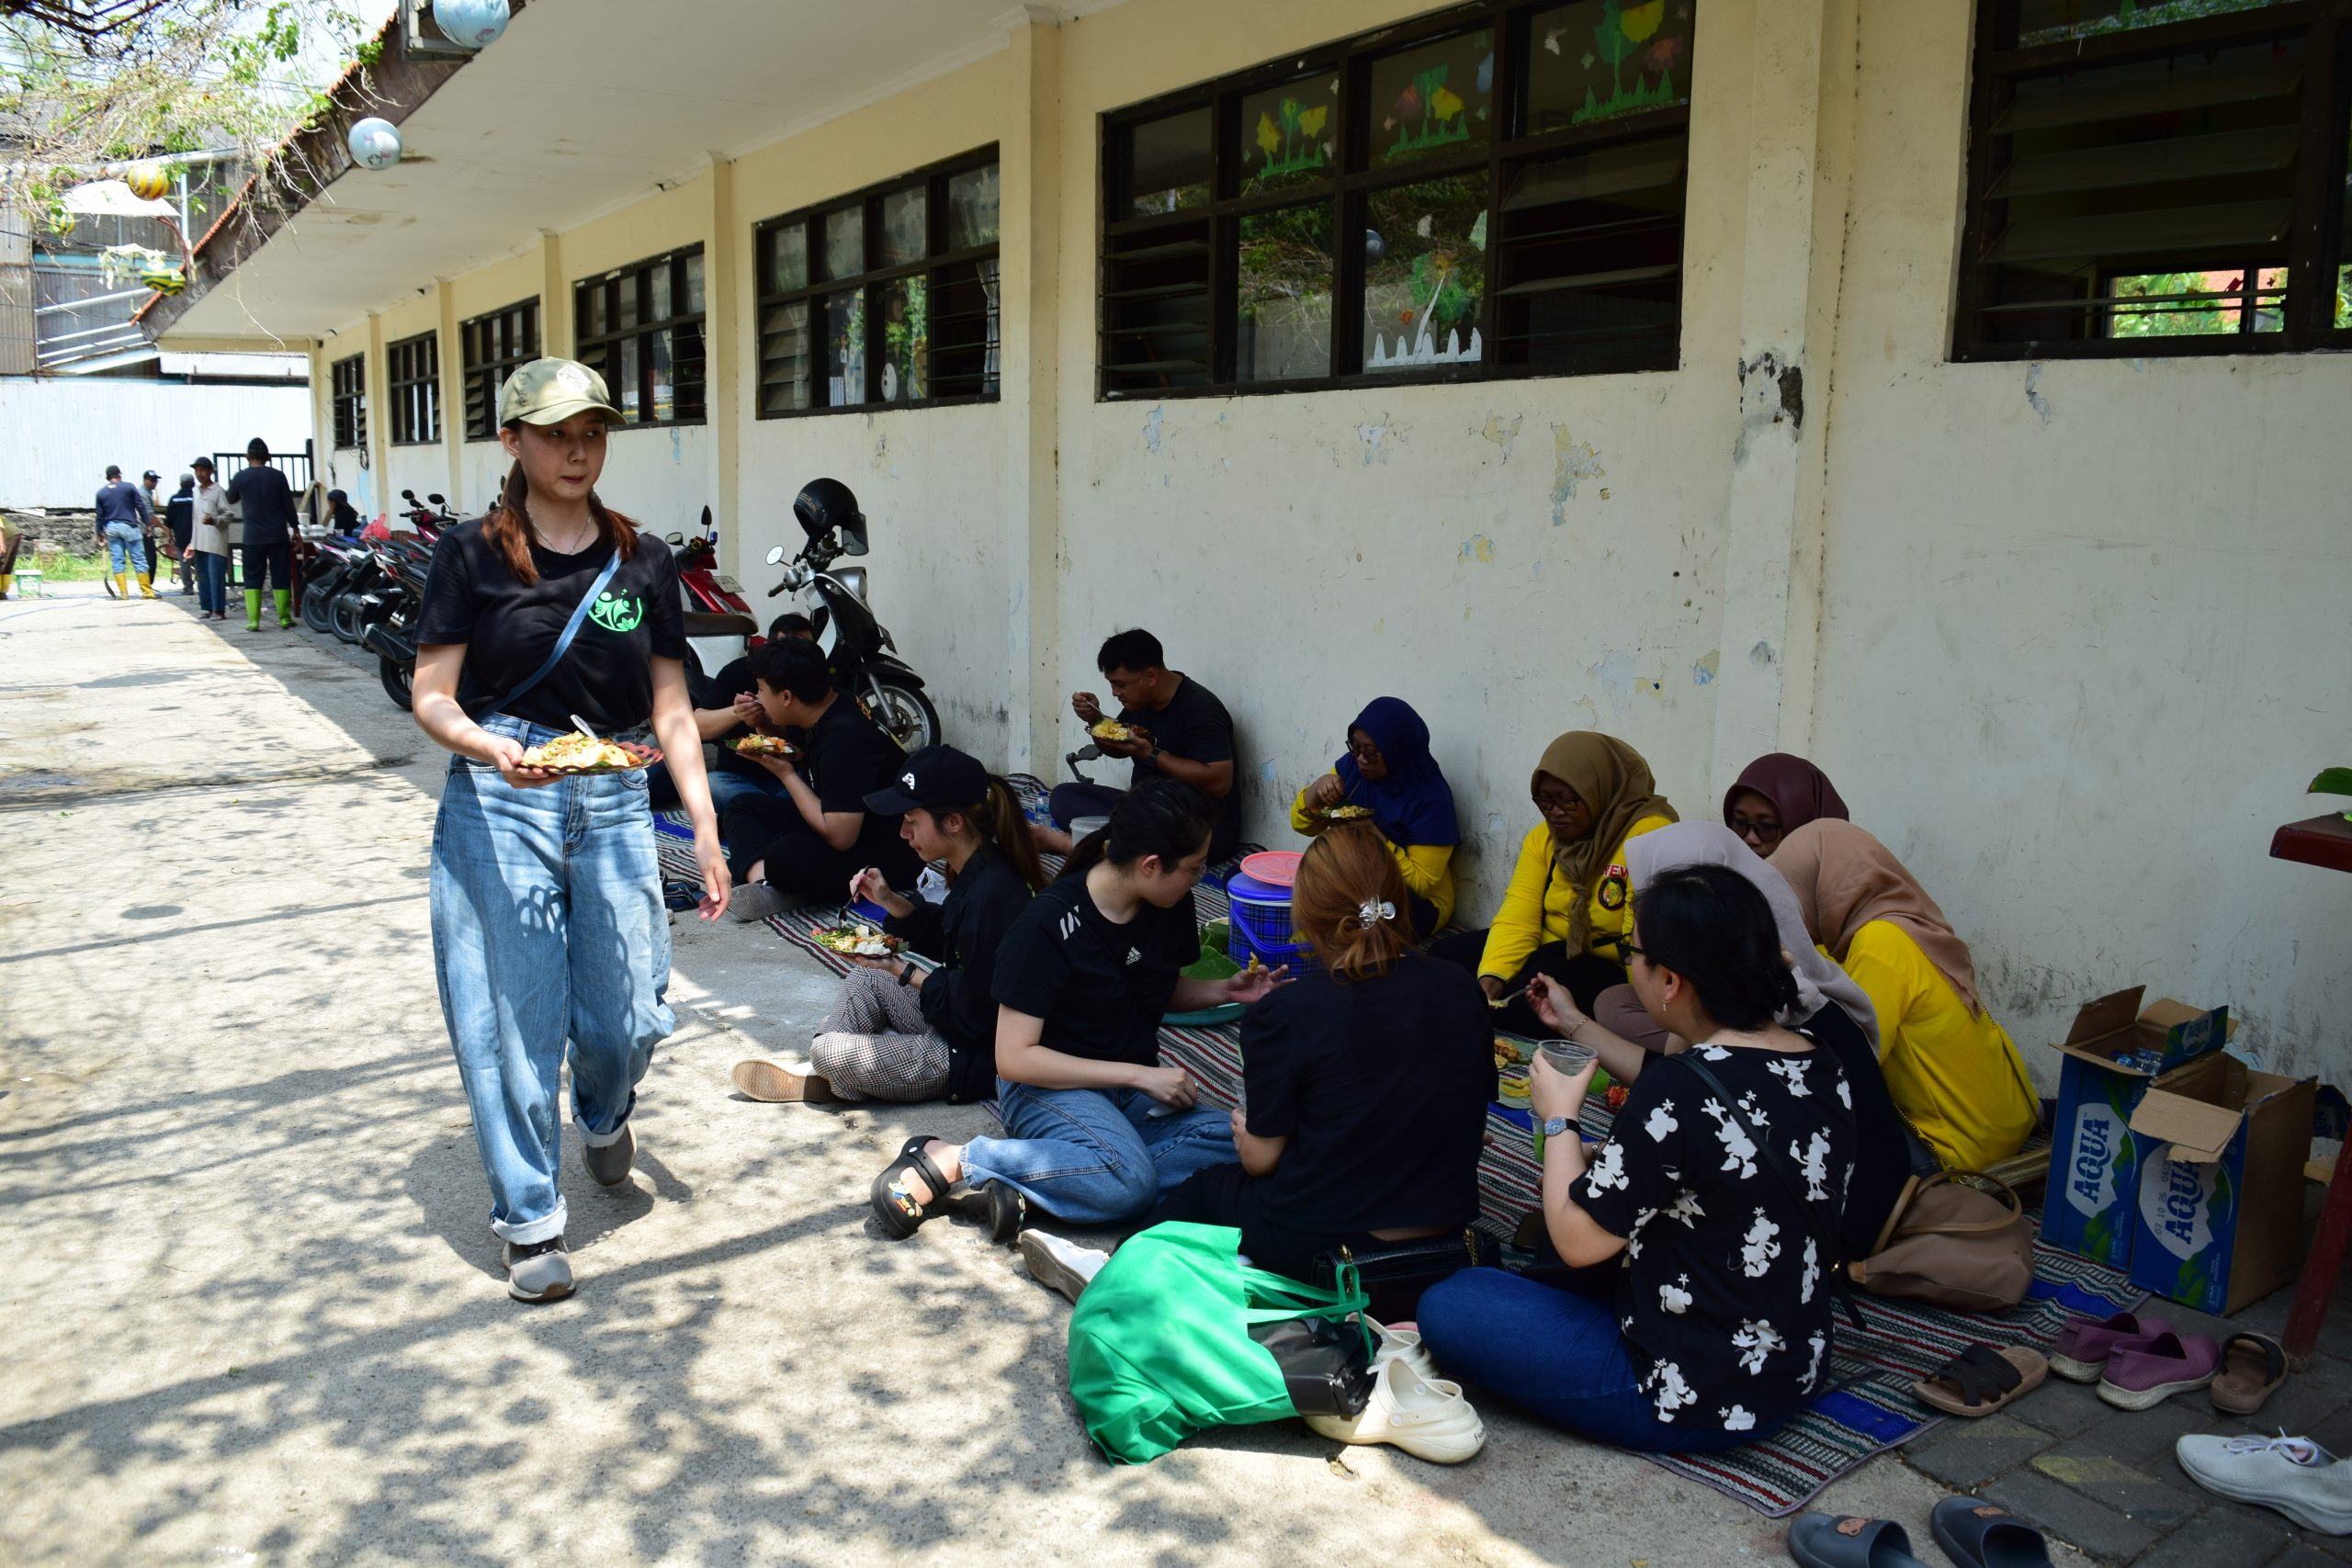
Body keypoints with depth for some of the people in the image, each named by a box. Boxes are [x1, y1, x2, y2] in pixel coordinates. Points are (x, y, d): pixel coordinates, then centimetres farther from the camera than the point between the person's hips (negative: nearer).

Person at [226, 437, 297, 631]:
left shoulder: (240, 477, -2)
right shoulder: (277, 476, -4)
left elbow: (231, 499, 17)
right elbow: (288, 505, 0)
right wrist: (295, 529, 11)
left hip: (253, 537, 0)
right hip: (278, 535, 0)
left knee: (253, 578, 5)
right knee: (281, 577, 7)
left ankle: (253, 621, -1)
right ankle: (284, 618, 7)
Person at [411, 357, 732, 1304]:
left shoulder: (643, 567, 8)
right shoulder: (472, 555, 0)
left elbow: (671, 710, 8)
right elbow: (432, 699, -3)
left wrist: (706, 827, 0)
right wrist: (494, 750, -24)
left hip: (615, 806, 2)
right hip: (498, 805, -2)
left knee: (629, 1017, 2)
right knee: (514, 1016, 1)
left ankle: (603, 1116, 38)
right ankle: (529, 1216, 18)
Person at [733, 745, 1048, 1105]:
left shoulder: (991, 896, -30)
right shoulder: (974, 872, 0)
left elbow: (970, 1014, -25)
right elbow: (944, 941, 17)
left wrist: (903, 971, -16)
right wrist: (890, 901, 4)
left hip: (974, 1060, -10)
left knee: (829, 1052, -13)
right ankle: (817, 1074, 11)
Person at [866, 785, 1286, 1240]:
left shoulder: (1172, 907, 1)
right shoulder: (1048, 925, -18)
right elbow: (1014, 1058, -18)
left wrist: (1225, 990, 0)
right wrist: (1139, 1075, -19)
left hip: (1135, 1085, 7)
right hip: (1048, 1084, -7)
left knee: (1230, 1145, -24)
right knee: (1130, 1179, -36)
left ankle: (1018, 1188, -23)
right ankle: (951, 1161, -18)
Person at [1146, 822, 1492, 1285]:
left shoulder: (1283, 1015, -19)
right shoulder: (1459, 991, -6)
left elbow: (1261, 1158, -8)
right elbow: (1471, 1127, 6)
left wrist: (1245, 1134, 15)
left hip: (1323, 1248, -4)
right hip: (1443, 1229, 5)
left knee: (1208, 1186, 27)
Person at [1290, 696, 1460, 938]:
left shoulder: (1430, 797, -18)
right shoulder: (1352, 766, -2)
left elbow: (1421, 883, -17)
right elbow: (1302, 825, 4)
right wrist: (1317, 789, -17)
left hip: (1417, 903, -5)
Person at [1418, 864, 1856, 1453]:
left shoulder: (1677, 1092, -28)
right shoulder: (1822, 1068, -4)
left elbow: (1578, 1242, -19)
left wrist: (1559, 1118, -4)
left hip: (1696, 1403, -8)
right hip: (1797, 1375, 8)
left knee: (1446, 1306, -2)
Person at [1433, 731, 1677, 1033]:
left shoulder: (1650, 835, -21)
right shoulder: (1542, 838, 3)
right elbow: (1517, 918, -6)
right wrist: (1491, 975, -23)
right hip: (1550, 950, 7)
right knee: (1445, 955, -4)